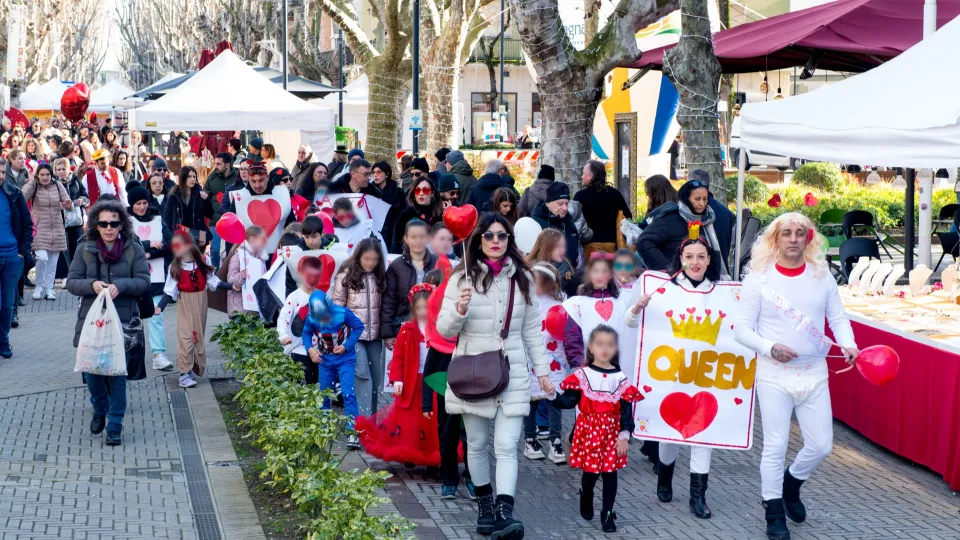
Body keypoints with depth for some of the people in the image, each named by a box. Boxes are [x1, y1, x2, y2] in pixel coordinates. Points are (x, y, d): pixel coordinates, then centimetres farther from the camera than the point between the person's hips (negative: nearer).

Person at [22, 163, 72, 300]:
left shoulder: (57, 185, 3)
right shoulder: (33, 186, -4)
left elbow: (69, 205, 4)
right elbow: (22, 198, -22)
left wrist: (68, 205, -20)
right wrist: (32, 181, -20)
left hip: (57, 229, 3)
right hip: (40, 228, -3)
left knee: (53, 261, 8)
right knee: (42, 258, -16)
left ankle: (49, 288, 21)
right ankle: (39, 286, 6)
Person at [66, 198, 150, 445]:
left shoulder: (133, 249, 0)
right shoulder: (85, 249, 3)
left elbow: (144, 282, -4)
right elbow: (71, 282, 1)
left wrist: (120, 285, -21)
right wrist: (92, 284, -20)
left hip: (123, 322, -2)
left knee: (118, 374, -2)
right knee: (92, 370, 8)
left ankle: (115, 427, 8)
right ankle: (99, 411, 36)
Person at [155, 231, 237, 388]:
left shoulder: (203, 261, -4)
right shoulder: (175, 267, -6)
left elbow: (213, 282, 3)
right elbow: (169, 291, -4)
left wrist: (231, 286, -5)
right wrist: (160, 307, -14)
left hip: (200, 302, 2)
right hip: (185, 304, -2)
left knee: (199, 335, 8)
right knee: (185, 336, -9)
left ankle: (195, 368, 20)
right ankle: (184, 373, -8)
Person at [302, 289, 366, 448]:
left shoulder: (343, 314, -24)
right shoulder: (311, 318, -15)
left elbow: (359, 327, -12)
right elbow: (307, 333, 3)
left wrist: (347, 346, -18)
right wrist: (310, 349, -14)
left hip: (345, 359, -3)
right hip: (325, 360, 4)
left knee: (348, 393, -14)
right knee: (323, 395, 13)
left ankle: (353, 432, -10)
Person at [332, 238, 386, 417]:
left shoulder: (380, 276, 8)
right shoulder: (346, 275, -4)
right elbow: (337, 305, -3)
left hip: (375, 334, 4)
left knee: (375, 378, 7)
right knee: (363, 376, -13)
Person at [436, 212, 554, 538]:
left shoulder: (522, 278, 6)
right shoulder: (462, 278, -1)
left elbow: (532, 330, 12)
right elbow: (444, 330, -2)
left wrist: (542, 370, 9)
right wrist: (459, 310, -22)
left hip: (512, 374, 0)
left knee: (506, 447, -9)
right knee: (477, 445, 10)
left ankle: (505, 513, -13)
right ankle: (484, 505, 26)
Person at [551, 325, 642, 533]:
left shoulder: (620, 377, 0)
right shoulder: (582, 374, -4)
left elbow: (626, 409, -1)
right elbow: (569, 400, -8)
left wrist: (624, 434, -10)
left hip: (612, 431, 1)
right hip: (589, 430, -1)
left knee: (610, 472, 3)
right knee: (590, 471, 1)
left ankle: (607, 514, 14)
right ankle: (586, 500, 33)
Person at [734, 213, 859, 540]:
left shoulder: (822, 275, 4)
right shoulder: (759, 277, -5)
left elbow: (838, 317, 9)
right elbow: (742, 329, -4)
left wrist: (848, 344, -11)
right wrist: (770, 347, -20)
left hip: (814, 372, 3)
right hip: (774, 373, -3)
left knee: (821, 445, 6)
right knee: (775, 445, -1)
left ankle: (791, 483, 36)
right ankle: (774, 514, 16)